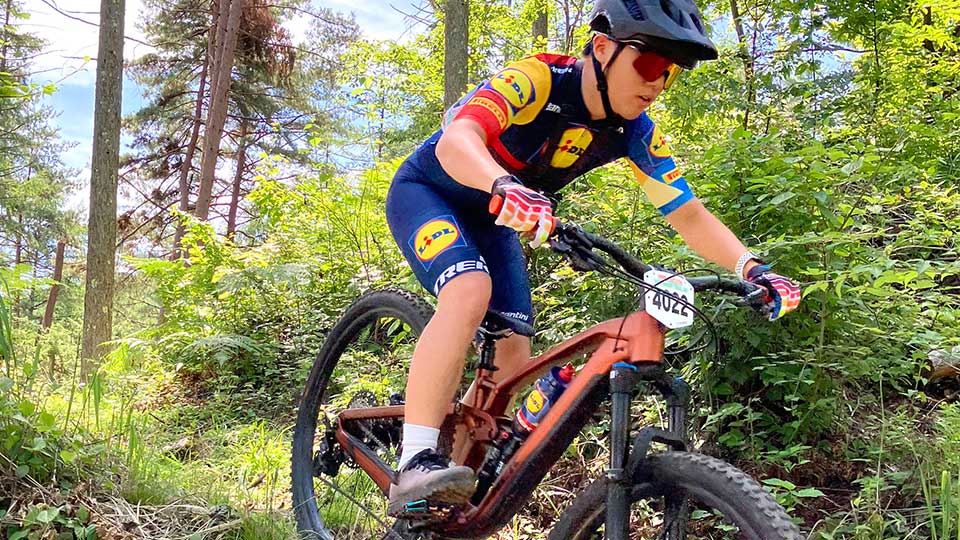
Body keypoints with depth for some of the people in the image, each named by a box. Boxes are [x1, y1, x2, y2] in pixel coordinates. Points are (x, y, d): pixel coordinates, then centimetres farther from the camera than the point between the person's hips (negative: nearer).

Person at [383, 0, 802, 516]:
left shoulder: (636, 134, -13)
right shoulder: (536, 79, -31)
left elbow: (690, 216, -11)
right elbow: (456, 140, -46)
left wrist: (754, 269, -26)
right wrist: (506, 188, -67)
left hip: (491, 219, 6)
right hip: (427, 190, -6)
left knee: (510, 359, -4)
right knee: (470, 290, -35)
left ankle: (459, 494, 13)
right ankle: (414, 466, -34)